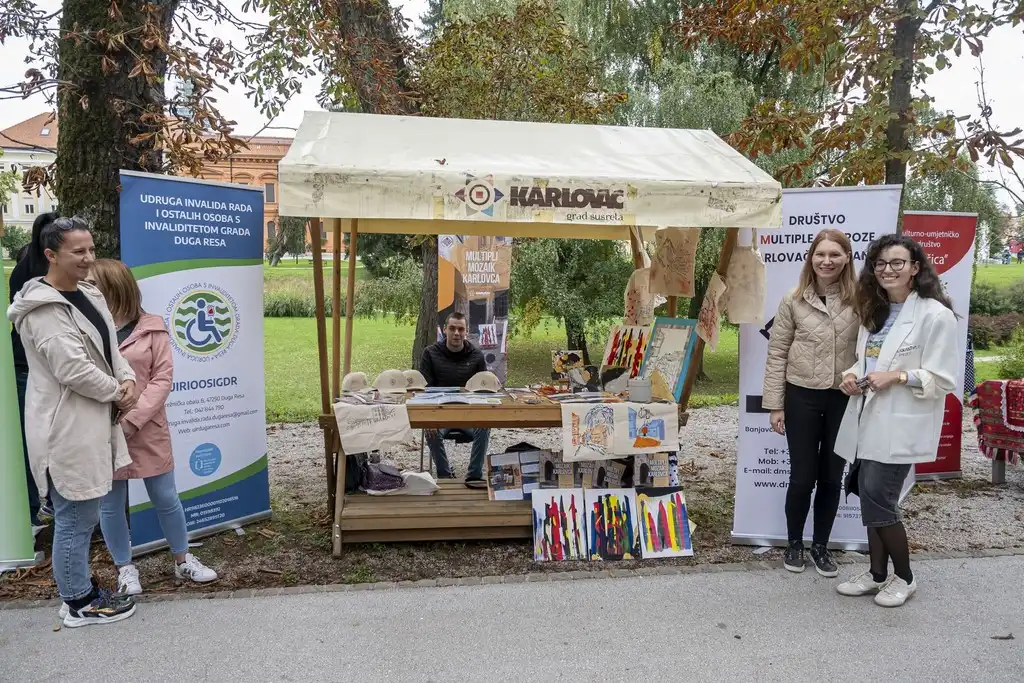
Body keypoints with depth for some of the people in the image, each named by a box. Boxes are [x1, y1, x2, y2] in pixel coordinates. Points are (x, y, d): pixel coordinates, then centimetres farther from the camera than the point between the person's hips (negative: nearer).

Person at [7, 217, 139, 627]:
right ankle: (79, 604, 18)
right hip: (67, 428, -9)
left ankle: (80, 588, 34)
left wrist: (127, 380, -4)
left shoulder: (88, 294, 10)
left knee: (82, 516, 20)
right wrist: (117, 393, -10)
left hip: (91, 422, 10)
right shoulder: (43, 309, -18)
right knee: (75, 519, 3)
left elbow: (109, 348, 14)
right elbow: (73, 369, -24)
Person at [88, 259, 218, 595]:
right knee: (110, 504, 11)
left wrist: (131, 419, -16)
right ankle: (125, 569, 31)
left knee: (165, 498, 11)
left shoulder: (151, 328, -4)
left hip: (148, 430, -1)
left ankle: (183, 560, 30)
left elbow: (162, 379, -6)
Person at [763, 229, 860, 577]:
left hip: (845, 399, 1)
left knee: (831, 478, 11)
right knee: (802, 477, 7)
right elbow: (777, 353, 0)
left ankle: (821, 546, 29)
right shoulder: (793, 301, -2)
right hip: (802, 397, -1)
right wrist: (775, 405, -2)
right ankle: (794, 544, 27)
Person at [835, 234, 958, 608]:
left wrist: (897, 376, -22)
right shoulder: (874, 311, 14)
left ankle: (904, 577, 18)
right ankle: (877, 574, 26)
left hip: (899, 426, -7)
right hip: (868, 420, 7)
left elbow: (943, 379, -12)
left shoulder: (935, 315, -10)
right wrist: (853, 374, 1)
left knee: (879, 502, -4)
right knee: (871, 501, 11)